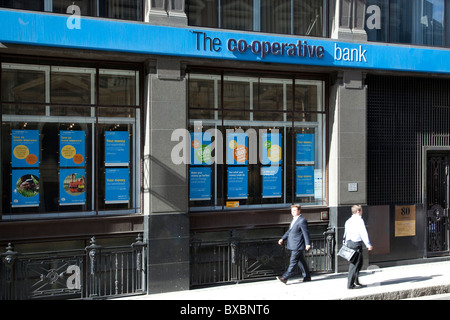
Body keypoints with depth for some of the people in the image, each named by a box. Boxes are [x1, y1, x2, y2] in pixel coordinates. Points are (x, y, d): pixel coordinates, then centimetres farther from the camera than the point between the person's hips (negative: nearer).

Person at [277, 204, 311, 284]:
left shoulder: (302, 221, -12)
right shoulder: (294, 220, 18)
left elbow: (306, 233, -14)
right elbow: (289, 231, 22)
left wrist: (308, 244, -18)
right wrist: (282, 239, 11)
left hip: (298, 246, -10)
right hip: (293, 246, 10)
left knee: (293, 261, -7)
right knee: (301, 261, 14)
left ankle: (285, 277, -8)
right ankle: (307, 277, 23)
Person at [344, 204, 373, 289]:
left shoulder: (348, 221, 15)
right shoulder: (359, 220, -10)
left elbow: (346, 233, 17)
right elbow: (363, 233, -14)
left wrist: (346, 244, 23)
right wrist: (368, 245, -12)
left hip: (349, 243, 9)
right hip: (356, 244, -9)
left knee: (359, 263, 20)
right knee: (355, 264, -4)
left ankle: (356, 282, 26)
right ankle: (350, 284, -2)